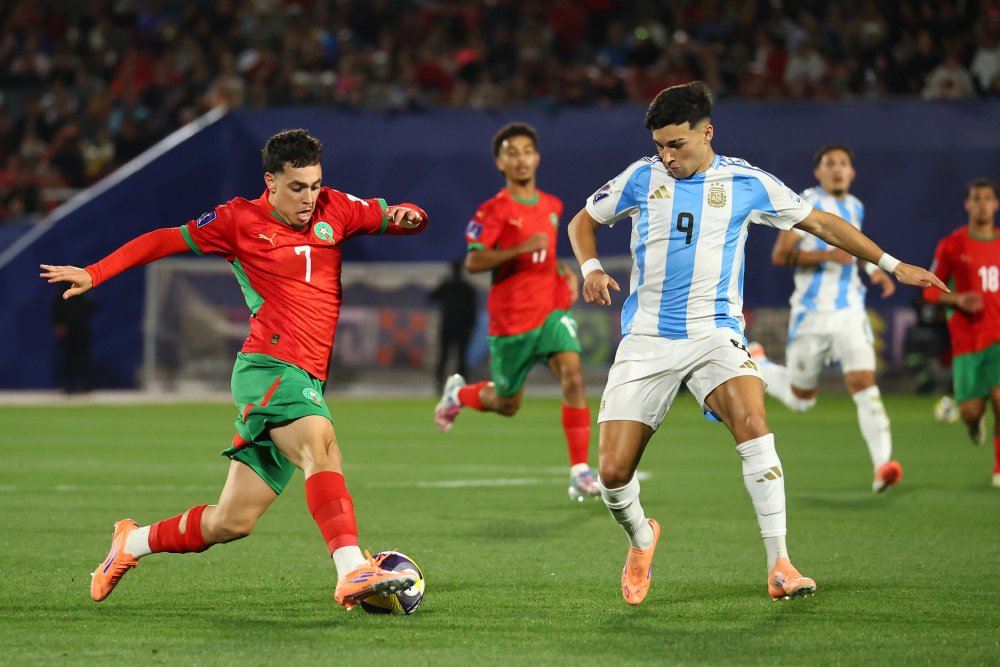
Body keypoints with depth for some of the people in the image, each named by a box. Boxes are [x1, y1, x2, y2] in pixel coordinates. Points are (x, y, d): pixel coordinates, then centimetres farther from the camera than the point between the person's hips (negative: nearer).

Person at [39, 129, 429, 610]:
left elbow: (391, 217, 20)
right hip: (269, 366, -6)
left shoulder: (334, 210, 14)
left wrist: (406, 217, -5)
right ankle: (353, 573, -50)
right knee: (320, 445, -34)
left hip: (305, 382, 6)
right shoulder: (241, 220, 3)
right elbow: (167, 240, 11)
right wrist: (94, 273, 6)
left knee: (231, 522, 6)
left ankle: (134, 542, 29)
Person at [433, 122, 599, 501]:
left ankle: (580, 473, -18)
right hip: (511, 320, -4)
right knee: (506, 404, 9)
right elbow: (473, 262, -21)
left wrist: (566, 274, 10)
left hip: (552, 309, 4)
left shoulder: (552, 206, 10)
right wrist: (522, 248, -30)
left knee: (573, 375, -20)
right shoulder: (494, 210, -10)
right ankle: (458, 393, 44)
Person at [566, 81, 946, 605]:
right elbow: (582, 222, 18)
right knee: (613, 472, -8)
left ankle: (779, 566, -26)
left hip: (714, 332, -1)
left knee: (752, 423, -29)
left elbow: (821, 223, 12)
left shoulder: (746, 183, 2)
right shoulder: (641, 178, 4)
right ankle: (640, 539, 27)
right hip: (645, 339, 1)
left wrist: (892, 265, 12)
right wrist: (590, 269, -3)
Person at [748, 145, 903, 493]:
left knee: (864, 383, -16)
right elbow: (780, 255, -14)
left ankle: (882, 465, -25)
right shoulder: (805, 203, -8)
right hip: (812, 314, -4)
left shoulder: (855, 207, 13)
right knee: (801, 398, 10)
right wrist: (827, 256, -26)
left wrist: (873, 268, 15)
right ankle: (755, 362, 39)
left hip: (850, 311, 4)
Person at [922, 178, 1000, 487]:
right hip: (967, 340, -1)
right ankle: (973, 422, 36)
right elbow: (930, 290, 5)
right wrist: (957, 299, -13)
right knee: (971, 412, -5)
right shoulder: (951, 245, 1)